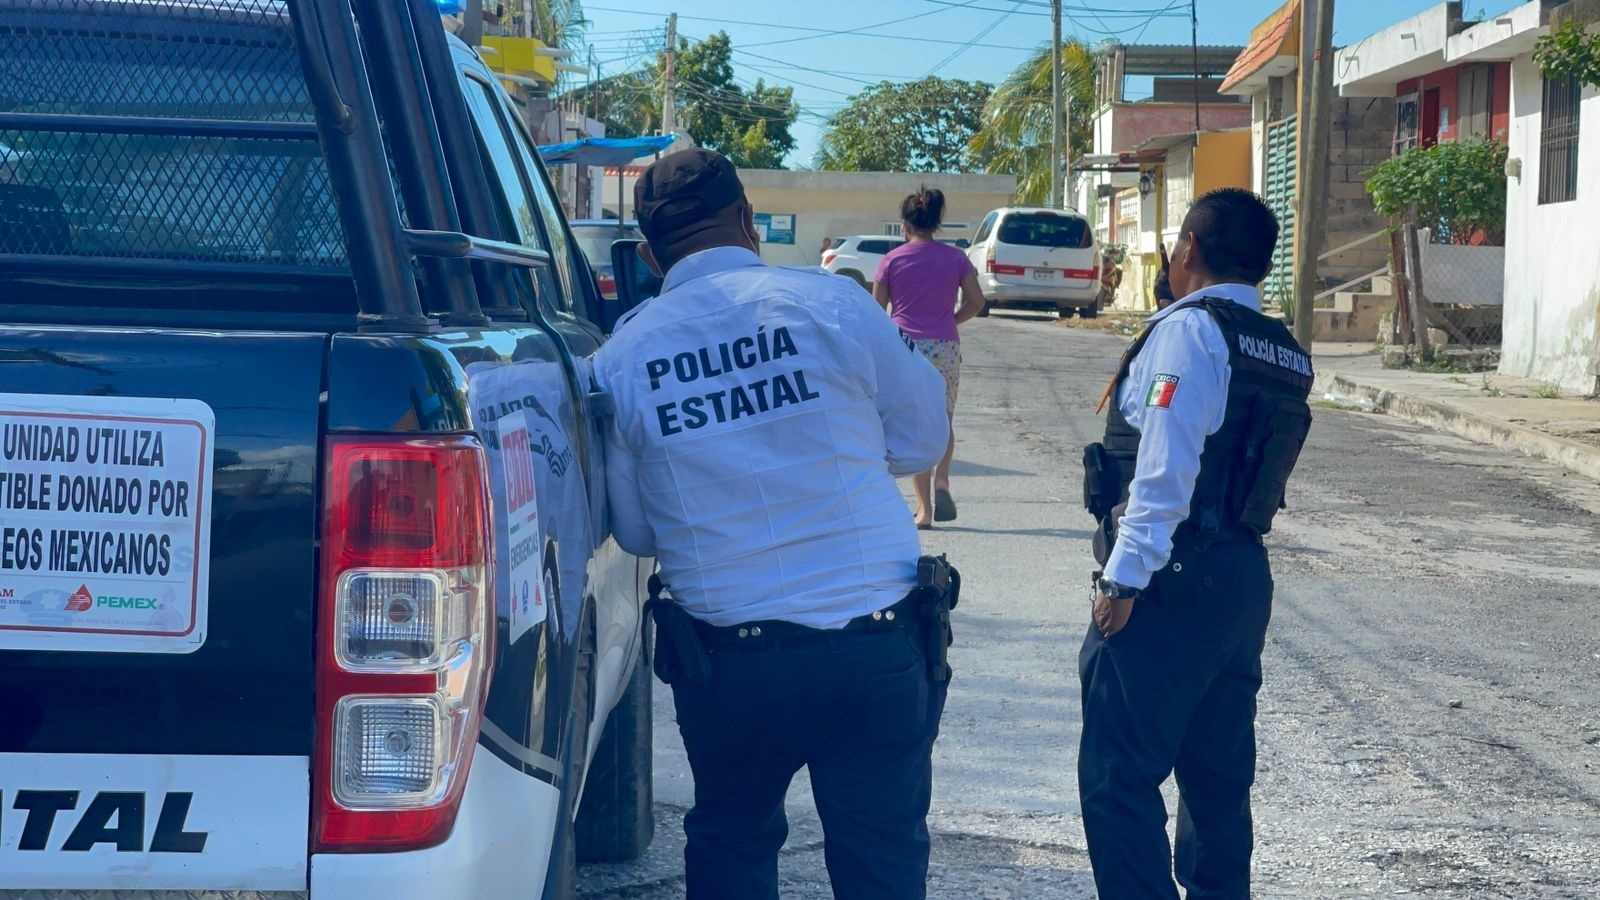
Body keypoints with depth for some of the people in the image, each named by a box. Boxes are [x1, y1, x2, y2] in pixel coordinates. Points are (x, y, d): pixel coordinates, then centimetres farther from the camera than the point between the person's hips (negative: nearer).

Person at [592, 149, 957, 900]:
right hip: (875, 644, -1)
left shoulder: (620, 359, 0)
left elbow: (635, 532, 10)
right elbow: (923, 440, 6)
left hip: (728, 660, 1)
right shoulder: (831, 303, -5)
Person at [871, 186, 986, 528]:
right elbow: (976, 301, 1)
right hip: (945, 348, 1)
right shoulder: (955, 258, 3)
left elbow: (877, 309, 2)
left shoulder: (891, 260, -1)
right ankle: (942, 481, -10)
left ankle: (924, 506, 0)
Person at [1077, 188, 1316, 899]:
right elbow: (1253, 465, 13)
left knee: (1119, 778, -5)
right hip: (1244, 578, 9)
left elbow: (1164, 469, -19)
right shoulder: (1285, 353, 13)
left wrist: (1125, 578, -18)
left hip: (1171, 582, -9)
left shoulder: (1189, 330, -12)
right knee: (1219, 775, 15)